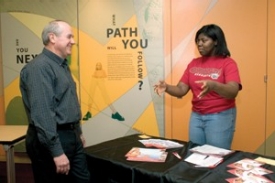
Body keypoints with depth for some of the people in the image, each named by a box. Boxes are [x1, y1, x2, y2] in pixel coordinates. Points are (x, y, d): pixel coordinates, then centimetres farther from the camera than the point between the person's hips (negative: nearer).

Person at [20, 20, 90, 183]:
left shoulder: (62, 65, 13)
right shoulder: (39, 67, -19)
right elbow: (42, 114, -25)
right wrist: (57, 152, -26)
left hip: (71, 137, 9)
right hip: (51, 142, -9)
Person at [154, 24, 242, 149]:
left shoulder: (228, 63, -8)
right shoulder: (194, 63, 7)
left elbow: (233, 92, -22)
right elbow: (181, 90, 2)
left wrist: (213, 85, -41)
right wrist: (166, 87, -19)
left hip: (220, 117, -5)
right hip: (196, 116, 5)